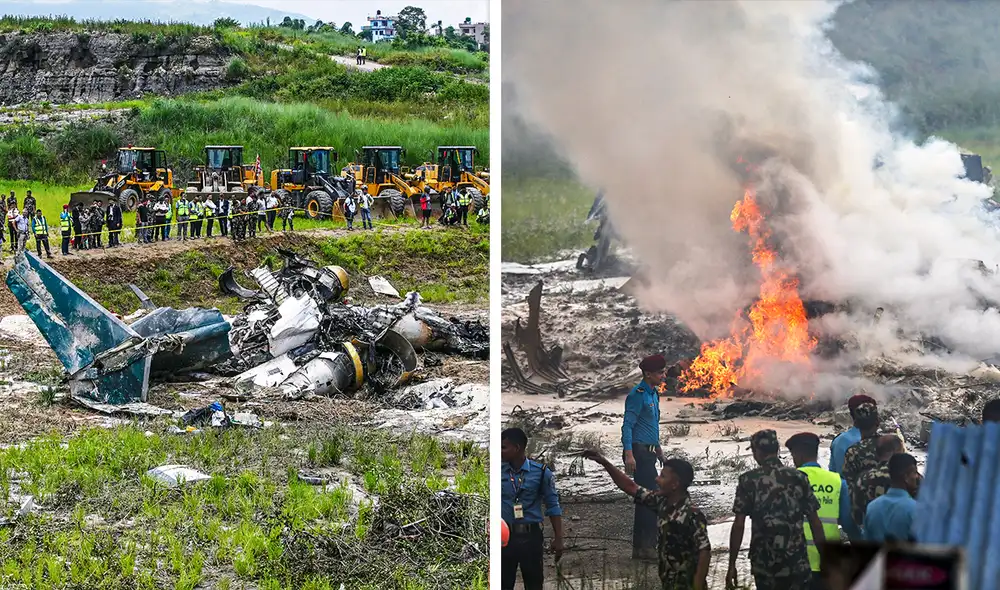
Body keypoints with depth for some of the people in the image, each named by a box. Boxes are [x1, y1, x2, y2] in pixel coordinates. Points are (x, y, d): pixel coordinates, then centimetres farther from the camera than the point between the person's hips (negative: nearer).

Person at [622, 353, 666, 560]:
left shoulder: (653, 393, 16)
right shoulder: (638, 394, -13)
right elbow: (627, 425, -18)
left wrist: (658, 448, 31)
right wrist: (629, 454, -25)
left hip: (648, 452, 10)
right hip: (639, 452, -10)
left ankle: (641, 547, 18)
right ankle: (645, 547, -8)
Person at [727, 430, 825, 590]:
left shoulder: (748, 480, -3)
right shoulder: (799, 477, 2)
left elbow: (739, 525, -5)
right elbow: (815, 522, 2)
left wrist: (732, 565, 0)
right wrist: (824, 558, 10)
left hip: (764, 564, -1)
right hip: (797, 562, 1)